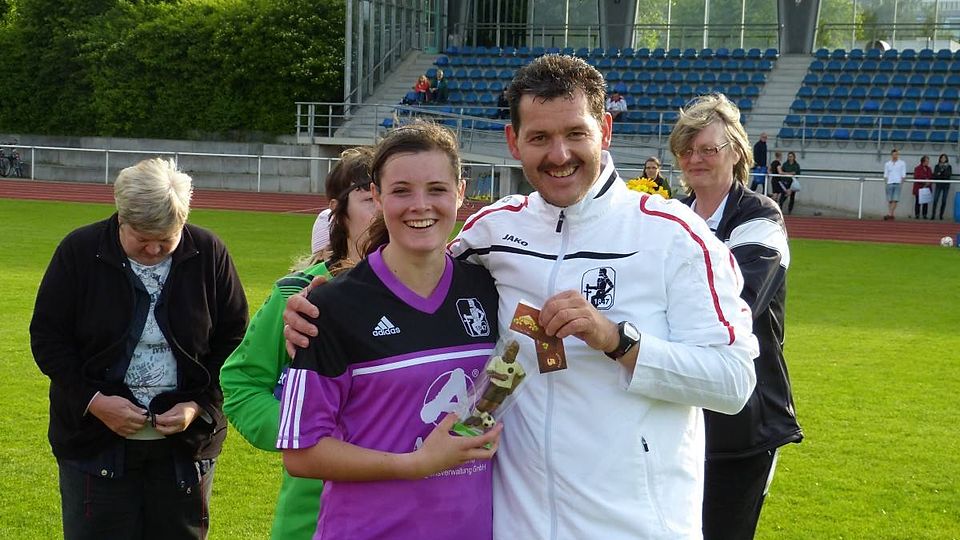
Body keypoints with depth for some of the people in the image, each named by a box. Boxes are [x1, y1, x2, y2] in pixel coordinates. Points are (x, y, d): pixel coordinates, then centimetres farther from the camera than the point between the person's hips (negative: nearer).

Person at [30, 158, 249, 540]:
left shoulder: (209, 254, -3)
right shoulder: (80, 251, -6)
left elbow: (234, 339, 3)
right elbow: (47, 336, -2)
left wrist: (199, 406, -10)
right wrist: (94, 401, -14)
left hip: (185, 443, 1)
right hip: (96, 442, -1)